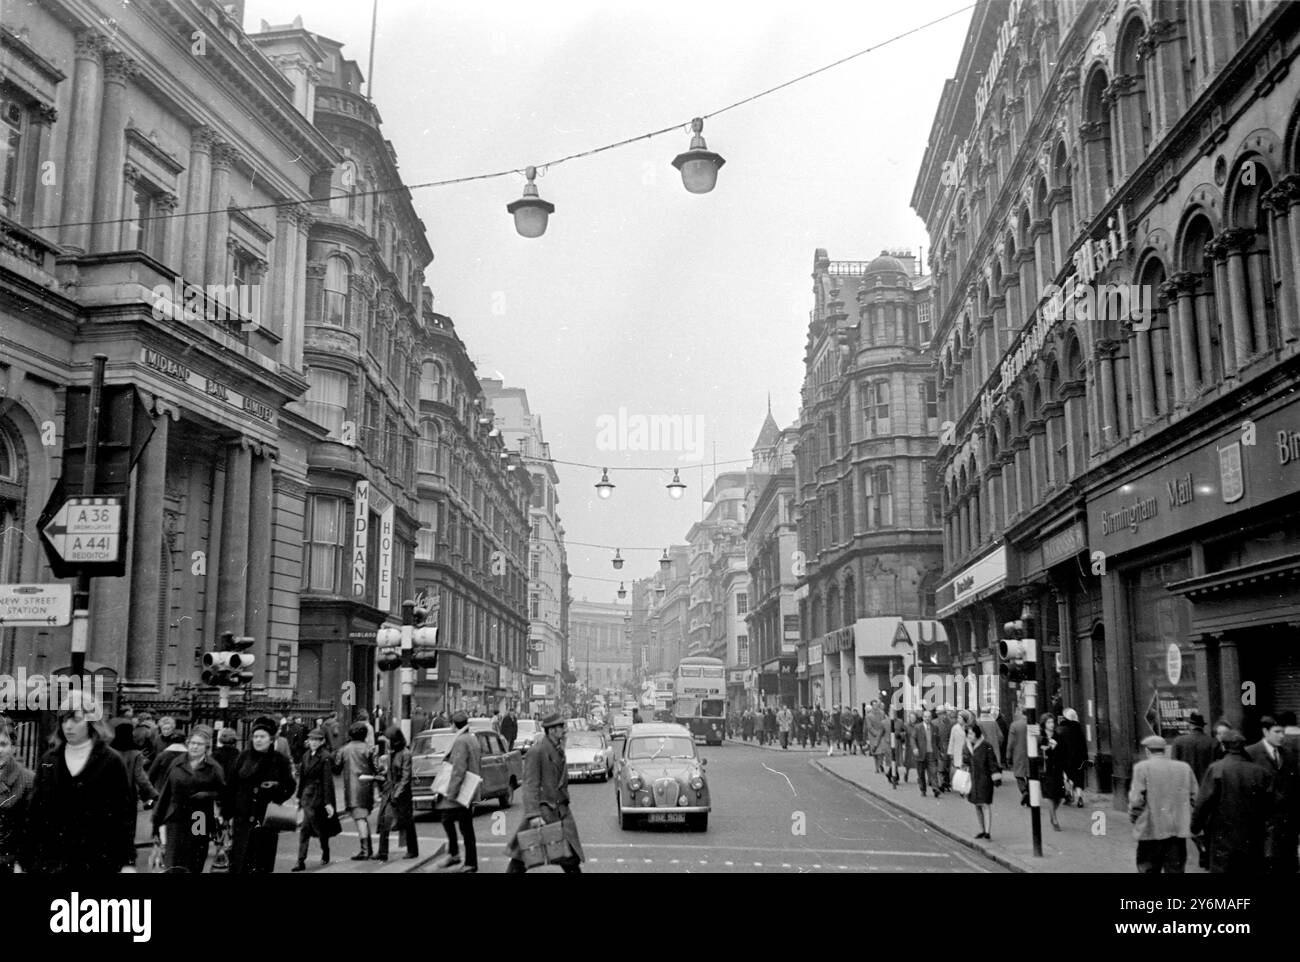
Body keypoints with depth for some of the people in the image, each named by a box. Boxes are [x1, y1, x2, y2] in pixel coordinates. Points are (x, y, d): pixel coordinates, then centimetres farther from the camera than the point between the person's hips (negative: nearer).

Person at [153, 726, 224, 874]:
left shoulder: (213, 769, 1)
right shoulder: (177, 766, 6)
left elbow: (222, 791, 3)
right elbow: (165, 794, 10)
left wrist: (208, 795, -16)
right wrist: (158, 820, 10)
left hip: (200, 823, -1)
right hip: (175, 821, 1)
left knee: (195, 867, 5)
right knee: (172, 866, -9)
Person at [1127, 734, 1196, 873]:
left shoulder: (1142, 768, -7)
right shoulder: (1185, 768, 5)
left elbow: (1136, 799, -10)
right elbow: (1194, 797, 6)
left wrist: (1133, 818, 4)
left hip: (1152, 829, -3)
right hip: (1179, 829, 3)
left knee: (1149, 870, 9)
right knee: (1175, 869, 9)